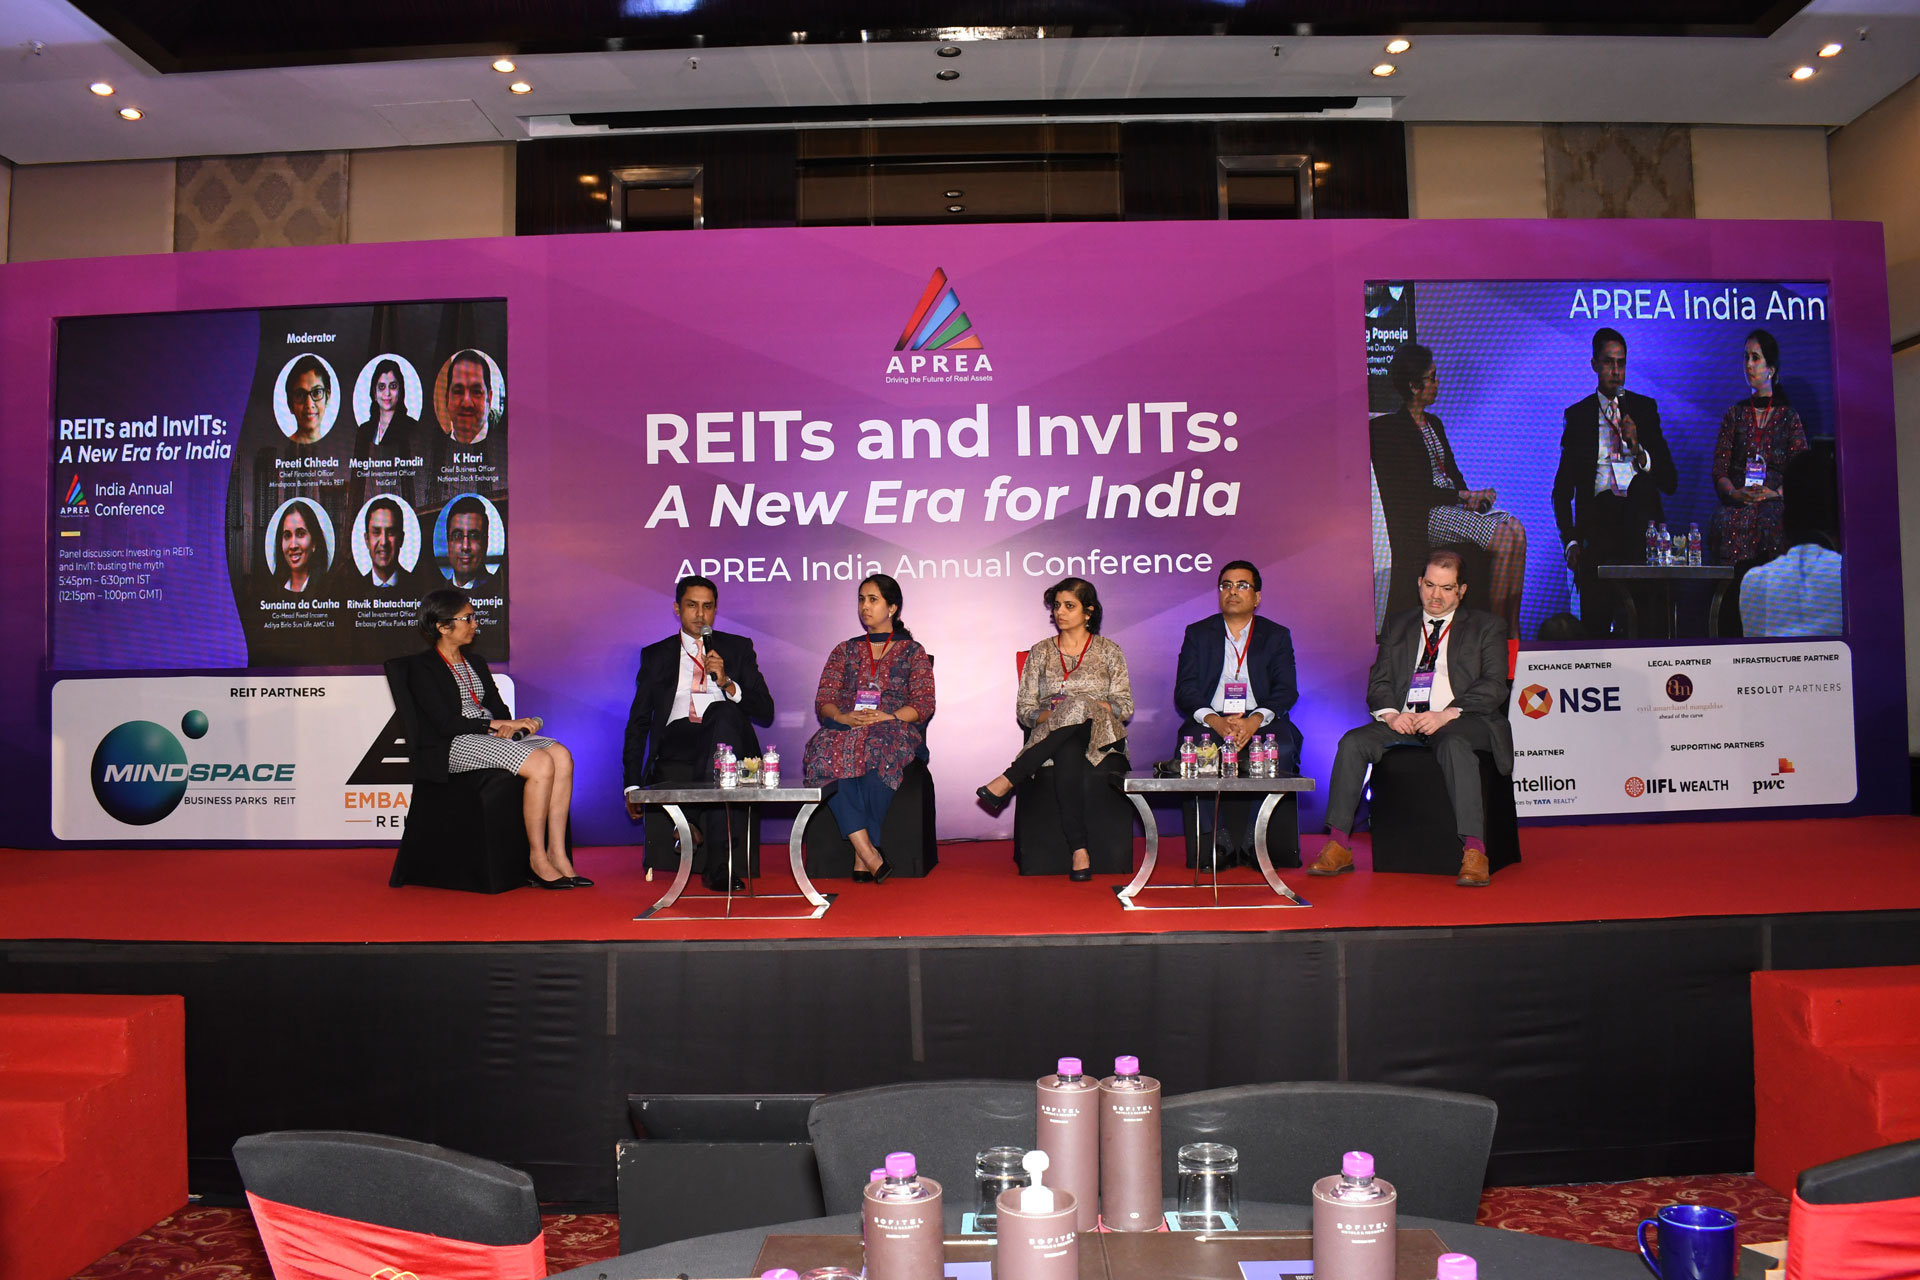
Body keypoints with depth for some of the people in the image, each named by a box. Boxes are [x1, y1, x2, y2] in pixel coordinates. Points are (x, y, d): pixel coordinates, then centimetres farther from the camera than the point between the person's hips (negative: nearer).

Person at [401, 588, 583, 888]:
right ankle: (537, 859, -20)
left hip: (492, 737, 7)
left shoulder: (476, 662, 22)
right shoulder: (422, 667, -1)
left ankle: (557, 855, -23)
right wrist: (497, 725, -13)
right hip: (453, 747, -7)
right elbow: (446, 723, -12)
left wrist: (510, 725, -8)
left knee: (562, 756, -21)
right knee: (541, 764, -29)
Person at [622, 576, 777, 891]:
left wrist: (727, 683, -10)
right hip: (675, 749, 0)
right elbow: (638, 722, 15)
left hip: (724, 742, 0)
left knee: (724, 712, -38)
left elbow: (765, 712, 8)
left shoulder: (738, 648, 17)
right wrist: (633, 783, 5)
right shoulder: (655, 655, 19)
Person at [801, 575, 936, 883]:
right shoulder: (845, 650, 24)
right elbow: (823, 700, 12)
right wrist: (844, 717, -10)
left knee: (876, 752, -40)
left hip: (895, 731, -2)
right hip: (847, 729, 2)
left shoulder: (912, 650, 16)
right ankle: (868, 853, -40)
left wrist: (889, 716, -14)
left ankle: (862, 858, -34)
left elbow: (924, 704, 4)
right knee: (828, 753, -35)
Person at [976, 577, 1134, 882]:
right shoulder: (1040, 652, 17)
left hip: (1100, 739, 0)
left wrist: (1093, 707, -13)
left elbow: (1125, 706, 6)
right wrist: (1047, 715, -10)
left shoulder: (1108, 651, 13)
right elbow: (1024, 709, 12)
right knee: (1068, 752, -40)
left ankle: (1007, 781, -37)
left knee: (1079, 708, -38)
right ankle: (1079, 851, -47)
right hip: (1051, 739, 1)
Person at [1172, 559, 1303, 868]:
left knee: (1281, 749, -32)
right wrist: (1215, 721, -17)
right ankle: (1216, 842, -25)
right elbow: (1184, 691, 3)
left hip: (1260, 722, 0)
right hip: (1210, 721, 0)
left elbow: (1286, 690, 2)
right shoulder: (1198, 634, 15)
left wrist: (1253, 721, -18)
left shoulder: (1277, 636, 15)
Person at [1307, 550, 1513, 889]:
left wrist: (1447, 715, -17)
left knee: (1454, 745, -38)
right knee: (1352, 742, -22)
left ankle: (1474, 853, -39)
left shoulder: (1486, 626, 12)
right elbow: (1378, 681, 14)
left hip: (1461, 721, -3)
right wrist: (1391, 713, -10)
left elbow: (1493, 686, -1)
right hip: (1404, 721, 3)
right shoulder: (1397, 625, 22)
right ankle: (1339, 848, -21)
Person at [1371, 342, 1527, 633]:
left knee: (1515, 529, -18)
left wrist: (1472, 496, -3)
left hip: (1454, 506, 8)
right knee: (1503, 537, -25)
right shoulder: (1388, 428, -5)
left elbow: (1453, 473, 19)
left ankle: (1512, 627, -19)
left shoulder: (1434, 422, 21)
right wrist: (1462, 496, -12)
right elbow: (1407, 491, -12)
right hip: (1424, 516, -8)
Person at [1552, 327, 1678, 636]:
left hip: (1641, 516, 1)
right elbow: (1562, 488, 13)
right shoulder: (1578, 414, 14)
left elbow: (1670, 482, 10)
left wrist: (1638, 449, -9)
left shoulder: (1645, 408, 16)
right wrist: (1570, 540, -1)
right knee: (1594, 624, -17)